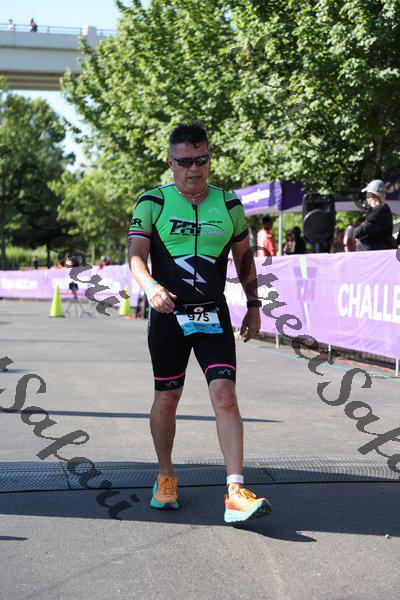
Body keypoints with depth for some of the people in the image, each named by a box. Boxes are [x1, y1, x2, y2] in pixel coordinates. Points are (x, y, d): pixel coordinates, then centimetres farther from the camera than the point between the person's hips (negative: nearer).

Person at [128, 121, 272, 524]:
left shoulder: (228, 204, 8)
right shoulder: (153, 202, 0)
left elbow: (244, 257, 18)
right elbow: (136, 256, -10)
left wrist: (253, 304, 14)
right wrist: (150, 286, -30)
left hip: (214, 317, 1)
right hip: (168, 316, -1)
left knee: (225, 396, -12)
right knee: (166, 400, 7)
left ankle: (236, 494, -15)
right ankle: (165, 476, 30)